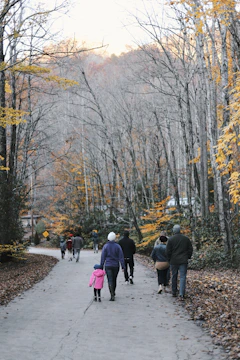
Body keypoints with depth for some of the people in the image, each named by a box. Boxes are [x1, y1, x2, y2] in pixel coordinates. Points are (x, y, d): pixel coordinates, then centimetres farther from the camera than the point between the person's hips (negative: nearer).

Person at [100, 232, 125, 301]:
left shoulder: (105, 246, -5)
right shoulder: (117, 246, -3)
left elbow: (103, 257, -3)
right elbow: (121, 257, -5)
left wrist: (101, 266, 3)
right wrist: (123, 266, -2)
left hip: (108, 265, -2)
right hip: (116, 265, 2)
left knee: (110, 281, -3)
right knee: (114, 279, 20)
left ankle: (112, 295, -15)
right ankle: (113, 292, 37)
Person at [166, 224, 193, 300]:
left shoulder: (171, 239, -5)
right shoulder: (186, 238, 1)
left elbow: (168, 251, -5)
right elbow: (190, 249, 5)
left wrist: (169, 259, 8)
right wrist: (188, 257, 16)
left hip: (174, 261, 0)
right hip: (183, 261, 0)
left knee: (174, 276, 14)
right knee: (183, 277, -2)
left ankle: (174, 292, 24)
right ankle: (181, 294, -13)